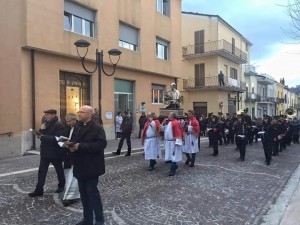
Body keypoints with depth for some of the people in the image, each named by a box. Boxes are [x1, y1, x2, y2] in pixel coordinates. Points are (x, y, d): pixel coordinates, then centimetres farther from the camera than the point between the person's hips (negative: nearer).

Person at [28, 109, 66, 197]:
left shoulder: (58, 125, -17)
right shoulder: (46, 124, 10)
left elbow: (57, 139, -27)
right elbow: (41, 135, 9)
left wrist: (43, 137, -25)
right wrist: (41, 130, -11)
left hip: (55, 153, -7)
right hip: (45, 152, 7)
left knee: (59, 170, 12)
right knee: (41, 171, 4)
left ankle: (61, 186, 31)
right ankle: (39, 190, 10)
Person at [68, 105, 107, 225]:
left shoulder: (97, 128, -12)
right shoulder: (78, 127, 13)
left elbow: (101, 144, -23)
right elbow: (74, 141, 18)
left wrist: (81, 146, -24)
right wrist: (71, 145, -7)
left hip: (91, 166, -7)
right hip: (80, 166, 7)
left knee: (92, 191, -2)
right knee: (83, 192, 13)